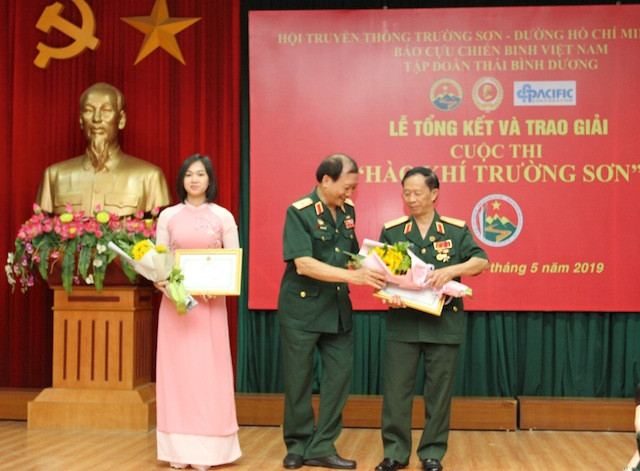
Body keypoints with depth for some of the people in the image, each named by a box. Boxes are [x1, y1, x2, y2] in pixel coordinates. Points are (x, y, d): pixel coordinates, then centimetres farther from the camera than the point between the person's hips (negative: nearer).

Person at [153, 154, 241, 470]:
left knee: (207, 370, 0)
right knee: (176, 369, 2)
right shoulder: (168, 216, 7)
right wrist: (159, 280, -16)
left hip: (210, 301, -1)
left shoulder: (223, 216, 4)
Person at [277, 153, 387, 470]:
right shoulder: (299, 212, -14)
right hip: (302, 307, -6)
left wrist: (372, 269, -3)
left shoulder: (346, 210, 6)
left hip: (338, 308, 6)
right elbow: (303, 264, -23)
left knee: (340, 375, 3)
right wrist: (353, 276, -28)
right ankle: (297, 445, 20)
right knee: (298, 381, 4)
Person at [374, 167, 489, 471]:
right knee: (396, 389, 2)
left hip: (444, 323, 0)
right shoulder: (391, 232, 5)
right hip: (402, 323, 1)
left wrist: (451, 270, -24)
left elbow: (481, 261, -6)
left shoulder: (456, 230, 3)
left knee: (439, 391, 5)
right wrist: (389, 295, -18)